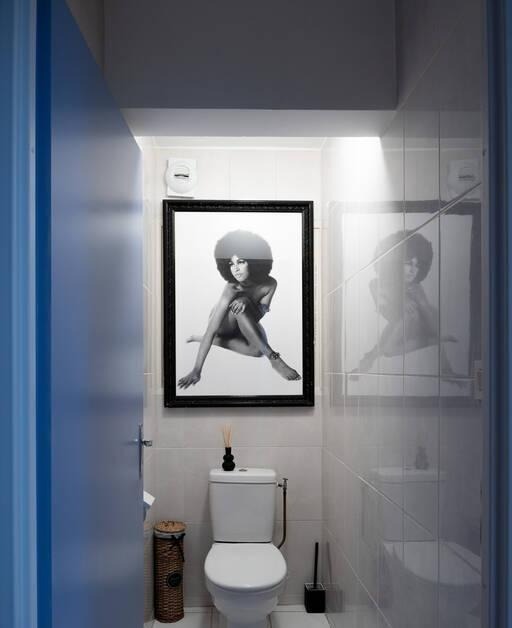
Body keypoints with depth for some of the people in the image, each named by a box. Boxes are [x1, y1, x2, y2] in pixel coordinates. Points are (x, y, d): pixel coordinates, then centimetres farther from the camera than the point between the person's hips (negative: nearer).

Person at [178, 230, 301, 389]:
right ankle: (274, 359, -33)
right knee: (239, 305, -38)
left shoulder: (270, 284, -24)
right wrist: (196, 370, -44)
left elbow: (258, 316, -19)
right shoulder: (232, 289, -35)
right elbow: (211, 331, -38)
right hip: (223, 326, -4)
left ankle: (214, 340, -7)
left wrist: (247, 302, -42)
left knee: (257, 350, -29)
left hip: (242, 324, 4)